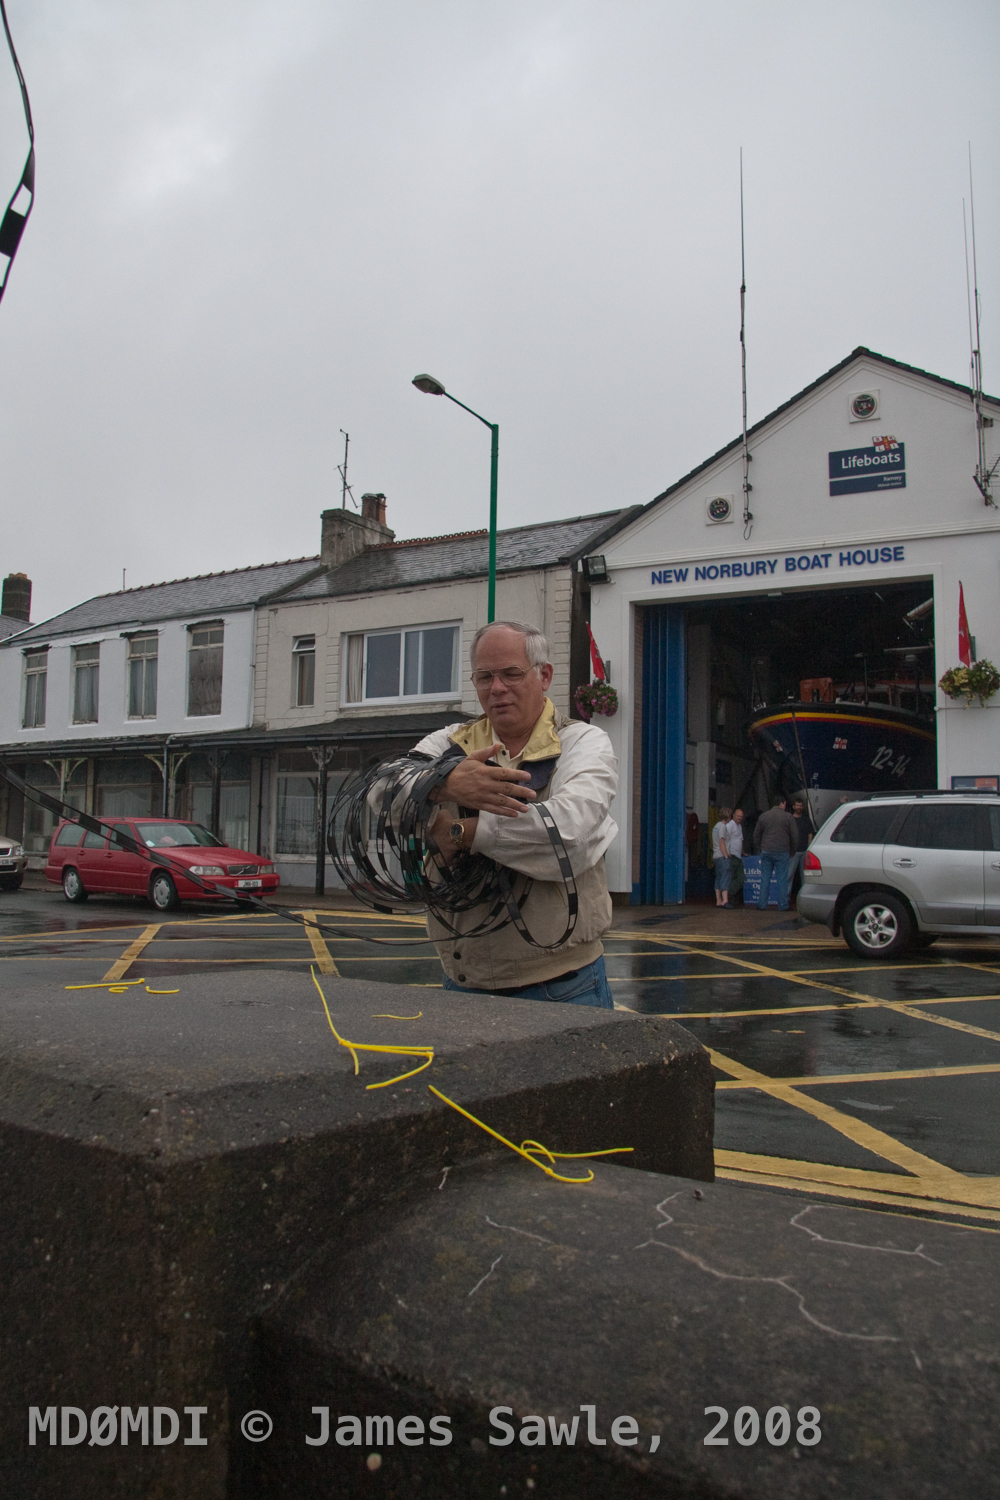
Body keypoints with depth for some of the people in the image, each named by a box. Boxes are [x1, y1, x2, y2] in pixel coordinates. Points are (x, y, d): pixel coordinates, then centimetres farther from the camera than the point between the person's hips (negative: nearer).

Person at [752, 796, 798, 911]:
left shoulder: (763, 816, 9)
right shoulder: (788, 817, 0)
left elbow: (756, 835, 13)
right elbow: (795, 836, 0)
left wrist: (759, 849, 22)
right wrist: (792, 851, 12)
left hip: (766, 851, 3)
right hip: (782, 851, -3)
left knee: (765, 878, 6)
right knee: (782, 879, 1)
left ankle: (762, 905, 5)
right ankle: (783, 905, 1)